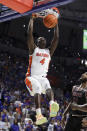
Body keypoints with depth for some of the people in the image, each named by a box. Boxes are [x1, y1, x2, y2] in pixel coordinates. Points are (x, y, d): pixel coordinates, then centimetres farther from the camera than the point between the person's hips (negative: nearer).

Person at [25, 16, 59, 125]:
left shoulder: (49, 51, 20)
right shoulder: (33, 49, 9)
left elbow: (56, 38, 13)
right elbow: (29, 34, -1)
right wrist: (32, 19, 3)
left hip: (42, 77, 3)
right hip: (31, 77, -3)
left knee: (48, 87, -30)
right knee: (38, 89, -32)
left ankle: (52, 106, -60)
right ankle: (39, 115, -49)